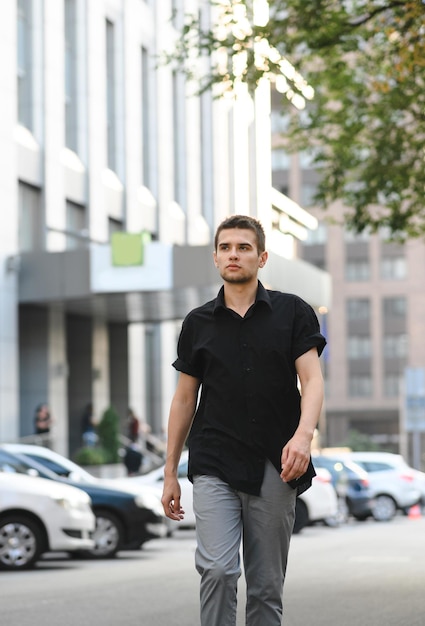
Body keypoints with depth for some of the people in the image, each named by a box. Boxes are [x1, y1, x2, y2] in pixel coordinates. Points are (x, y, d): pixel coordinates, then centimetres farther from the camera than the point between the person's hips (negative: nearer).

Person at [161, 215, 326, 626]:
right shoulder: (198, 323, 8)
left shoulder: (292, 312, 3)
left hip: (275, 469, 0)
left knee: (266, 585, 5)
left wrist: (303, 434, -26)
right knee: (217, 569, -16)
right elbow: (184, 399, 13)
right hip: (215, 468, 1)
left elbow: (312, 379, -6)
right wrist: (170, 473, 10)